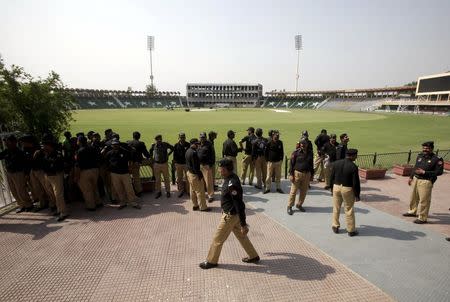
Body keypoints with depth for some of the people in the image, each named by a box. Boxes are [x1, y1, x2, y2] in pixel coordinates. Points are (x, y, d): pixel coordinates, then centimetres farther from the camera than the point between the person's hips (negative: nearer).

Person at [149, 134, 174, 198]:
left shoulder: (165, 144, -6)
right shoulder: (153, 145, -4)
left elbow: (172, 148, 11)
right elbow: (150, 152, 17)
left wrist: (168, 154, 7)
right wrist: (152, 158, 11)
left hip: (164, 164, 0)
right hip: (156, 164, 1)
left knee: (166, 179, 7)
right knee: (157, 179, 8)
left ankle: (167, 191, 20)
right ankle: (158, 192, 20)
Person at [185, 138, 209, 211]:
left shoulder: (187, 151, 9)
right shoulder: (193, 152, -23)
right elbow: (195, 165, -24)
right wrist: (199, 174, -18)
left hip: (189, 172, 10)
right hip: (194, 174, -10)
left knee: (192, 190, 17)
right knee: (200, 191, 0)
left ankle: (195, 205, 29)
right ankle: (203, 207, 9)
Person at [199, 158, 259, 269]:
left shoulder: (232, 184, -32)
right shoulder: (231, 177, -2)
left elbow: (239, 205, -28)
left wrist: (243, 224, -22)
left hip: (230, 215, -9)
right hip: (232, 214, 9)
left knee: (217, 239, 10)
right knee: (241, 236, 23)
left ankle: (211, 261, 30)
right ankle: (253, 256, 39)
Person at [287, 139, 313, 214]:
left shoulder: (310, 153, 8)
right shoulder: (296, 152, -4)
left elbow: (311, 164, 16)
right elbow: (291, 163, -6)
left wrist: (311, 174, 14)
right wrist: (291, 174, -11)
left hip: (307, 174, 4)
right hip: (297, 173, -4)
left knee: (304, 191, 10)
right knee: (293, 191, 0)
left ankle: (299, 205, 28)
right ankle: (289, 206, 11)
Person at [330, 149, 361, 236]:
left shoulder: (336, 163, -2)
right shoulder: (353, 167, -16)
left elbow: (331, 177, 4)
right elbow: (355, 183, -13)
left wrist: (332, 187, 16)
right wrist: (357, 195, -3)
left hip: (336, 187, 4)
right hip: (347, 189, -4)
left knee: (336, 208, 16)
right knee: (349, 210, 9)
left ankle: (335, 226, 26)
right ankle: (351, 230, 22)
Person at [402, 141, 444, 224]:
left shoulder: (437, 159, -11)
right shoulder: (420, 156, 9)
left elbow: (439, 172, -14)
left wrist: (424, 172, -19)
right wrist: (411, 177, 17)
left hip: (426, 182, -7)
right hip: (416, 179, 7)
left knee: (424, 200, -3)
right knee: (414, 197, 20)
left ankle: (422, 218, 8)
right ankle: (413, 211, 38)